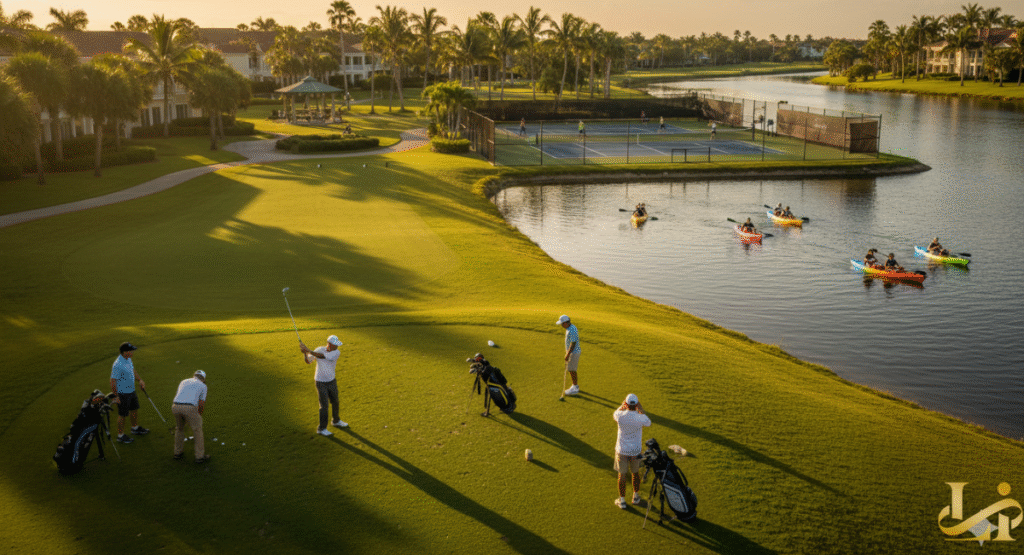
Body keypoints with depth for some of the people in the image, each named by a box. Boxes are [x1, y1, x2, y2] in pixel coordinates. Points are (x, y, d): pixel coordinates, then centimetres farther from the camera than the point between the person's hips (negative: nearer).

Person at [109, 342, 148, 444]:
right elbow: (113, 381, -25)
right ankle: (120, 435, 26)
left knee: (134, 409, 25)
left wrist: (140, 380, 5)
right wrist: (116, 396, -20)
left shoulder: (128, 359, -2)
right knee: (122, 415, 8)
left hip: (131, 390, 9)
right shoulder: (118, 365, -31)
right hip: (123, 394, -9)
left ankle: (135, 428, 46)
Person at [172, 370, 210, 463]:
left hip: (176, 407, 5)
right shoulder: (202, 386, 17)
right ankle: (200, 456, 16)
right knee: (198, 430, 13)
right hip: (190, 408, -5)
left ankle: (178, 453, 37)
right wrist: (199, 416, 32)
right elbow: (202, 404, 13)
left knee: (179, 428, 29)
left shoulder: (183, 382, 30)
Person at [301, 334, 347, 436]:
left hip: (332, 381, 3)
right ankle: (322, 429, 9)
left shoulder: (337, 353, -17)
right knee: (324, 405, -3)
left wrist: (308, 350, -37)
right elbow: (308, 361, -10)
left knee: (335, 402, 19)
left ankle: (336, 421, 42)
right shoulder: (319, 349, -15)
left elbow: (322, 356, -30)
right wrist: (304, 353, -31)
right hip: (321, 383, -3)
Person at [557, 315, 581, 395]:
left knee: (571, 370, -3)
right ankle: (575, 386, 27)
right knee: (571, 370, 16)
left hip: (574, 353, -10)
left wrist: (567, 355, -22)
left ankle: (575, 389, 5)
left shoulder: (572, 331, -26)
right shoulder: (570, 327, 7)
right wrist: (567, 351, 23)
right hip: (571, 352, 10)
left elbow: (573, 344, -25)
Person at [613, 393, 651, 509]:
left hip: (622, 450, 0)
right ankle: (636, 497, 37)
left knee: (622, 475, 13)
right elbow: (648, 423, 5)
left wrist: (622, 406, 17)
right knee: (636, 473, 21)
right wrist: (641, 409, 6)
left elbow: (614, 415, 7)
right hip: (636, 450, 1)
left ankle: (622, 500, 23)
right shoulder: (641, 418, -20)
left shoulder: (620, 416, -20)